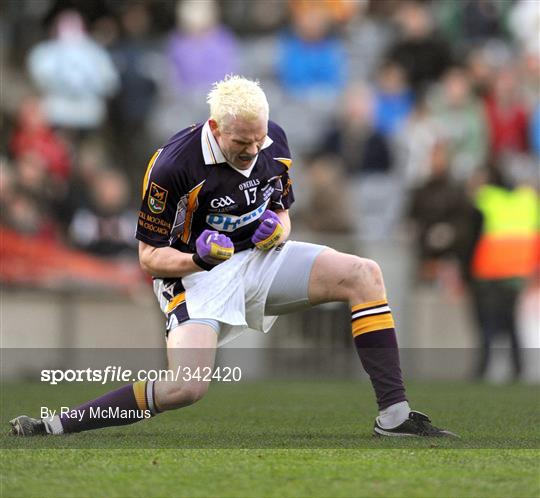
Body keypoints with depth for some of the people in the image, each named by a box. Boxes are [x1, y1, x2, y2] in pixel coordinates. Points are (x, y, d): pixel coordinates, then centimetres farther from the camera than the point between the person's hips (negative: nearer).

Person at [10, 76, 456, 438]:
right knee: (185, 388, -29)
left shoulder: (273, 142, -4)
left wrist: (277, 230, -10)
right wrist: (200, 257, -30)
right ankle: (58, 426, -19)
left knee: (364, 275, -10)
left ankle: (394, 415, -10)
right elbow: (150, 256, -11)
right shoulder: (173, 167, -21)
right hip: (196, 274, -6)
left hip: (260, 258, 6)